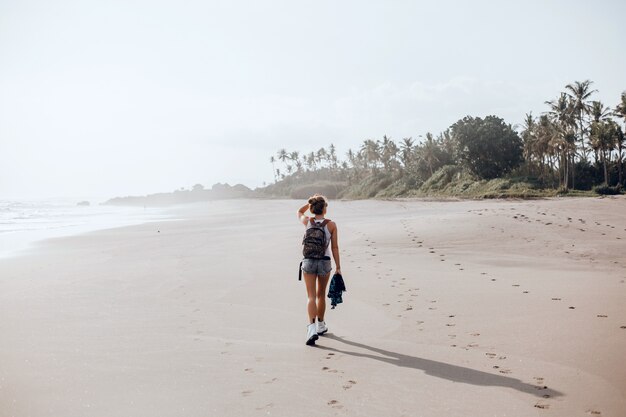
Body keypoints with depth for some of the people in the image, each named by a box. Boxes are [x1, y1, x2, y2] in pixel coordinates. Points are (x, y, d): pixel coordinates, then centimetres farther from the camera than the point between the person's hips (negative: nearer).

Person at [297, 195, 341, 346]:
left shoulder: (307, 221, -4)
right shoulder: (331, 225, -7)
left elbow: (299, 212, 21)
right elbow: (335, 248, -5)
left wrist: (310, 202, 13)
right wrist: (338, 266, 1)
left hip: (308, 261, 0)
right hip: (325, 262, 0)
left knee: (311, 296, 0)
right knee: (321, 295, 18)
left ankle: (312, 327, -18)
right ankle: (321, 325, 33)